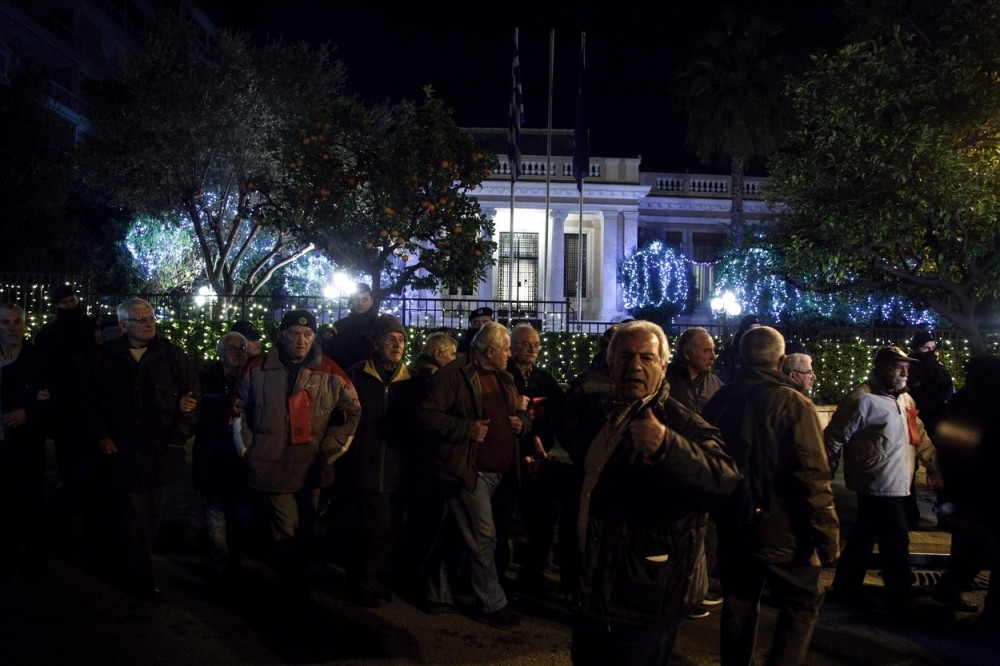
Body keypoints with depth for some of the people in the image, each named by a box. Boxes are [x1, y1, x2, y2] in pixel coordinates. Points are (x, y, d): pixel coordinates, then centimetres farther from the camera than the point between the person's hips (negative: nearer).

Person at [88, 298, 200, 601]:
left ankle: (137, 572, 34)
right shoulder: (108, 357, 1)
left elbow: (192, 397, -1)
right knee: (135, 518, 1)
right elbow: (93, 401, 9)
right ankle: (141, 581, 13)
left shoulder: (172, 355, -2)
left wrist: (179, 436, -7)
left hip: (160, 452, 1)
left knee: (151, 516, 14)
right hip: (124, 452, -1)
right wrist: (101, 436, 0)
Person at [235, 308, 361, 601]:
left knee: (305, 532, 16)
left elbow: (352, 412, 3)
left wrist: (330, 448, 0)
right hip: (272, 467, -1)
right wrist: (248, 447, 6)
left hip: (311, 469, 2)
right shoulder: (259, 369, -3)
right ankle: (293, 592, 19)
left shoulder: (329, 372, -4)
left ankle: (295, 584, 38)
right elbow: (240, 410, 10)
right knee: (285, 533, -1)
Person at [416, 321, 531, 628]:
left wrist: (521, 421, 3)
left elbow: (522, 413, 26)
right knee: (483, 539, -3)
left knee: (457, 536, 17)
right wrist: (467, 429, -20)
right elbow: (426, 415, -16)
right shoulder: (454, 375, -11)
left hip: (497, 472, 8)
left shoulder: (504, 379, 15)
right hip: (469, 470, -8)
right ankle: (493, 605, 11)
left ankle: (439, 594, 30)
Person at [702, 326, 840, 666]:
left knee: (738, 608, 17)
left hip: (732, 529, 5)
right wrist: (827, 536, -12)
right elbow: (812, 479, -20)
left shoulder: (718, 401, 2)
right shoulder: (793, 404, -16)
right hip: (781, 531, -5)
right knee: (802, 604, 13)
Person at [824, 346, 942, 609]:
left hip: (893, 483, 9)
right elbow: (835, 438, -19)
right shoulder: (863, 398, -18)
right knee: (895, 541, 2)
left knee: (864, 537, 16)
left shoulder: (904, 398, 11)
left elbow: (919, 434, 17)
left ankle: (845, 589, 28)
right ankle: (900, 597, 20)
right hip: (879, 484, -9)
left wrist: (932, 465, 15)